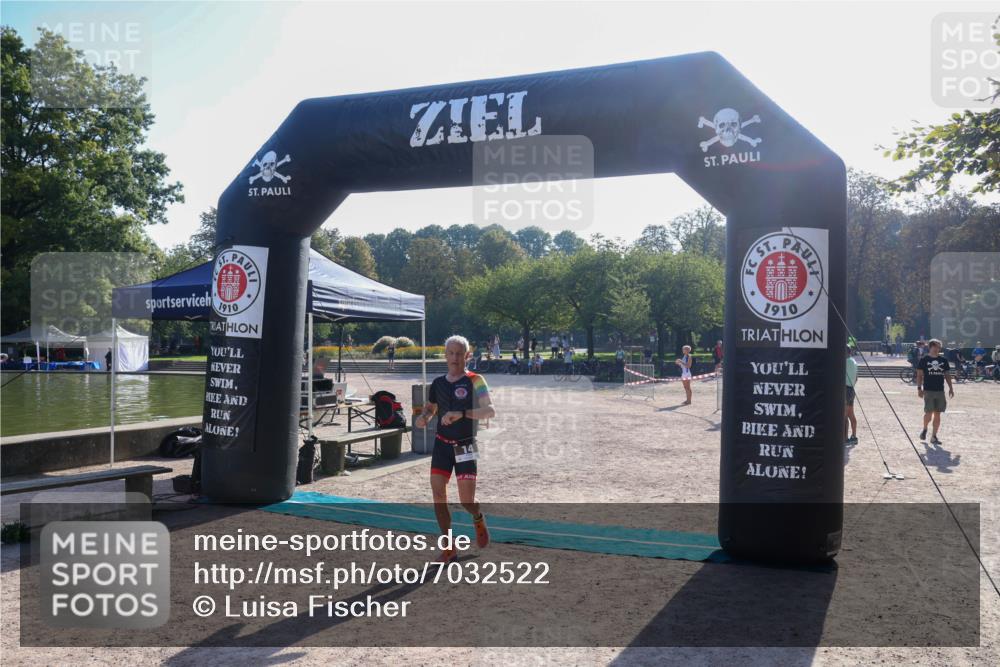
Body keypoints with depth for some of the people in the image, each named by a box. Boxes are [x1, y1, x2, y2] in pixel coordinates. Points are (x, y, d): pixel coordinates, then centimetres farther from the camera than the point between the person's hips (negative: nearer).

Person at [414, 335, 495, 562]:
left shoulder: (475, 381, -9)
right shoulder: (438, 383, 7)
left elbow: (490, 411, -21)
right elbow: (430, 408, 21)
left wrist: (461, 414, -32)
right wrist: (422, 417, -2)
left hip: (465, 447, -4)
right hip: (442, 444, 4)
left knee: (466, 500, -5)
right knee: (437, 494, -3)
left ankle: (478, 519, 33)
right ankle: (449, 547, 11)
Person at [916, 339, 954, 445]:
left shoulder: (943, 360, 9)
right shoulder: (924, 360, -1)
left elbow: (947, 375, 14)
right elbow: (919, 375, -1)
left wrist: (951, 388, 7)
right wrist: (919, 388, -8)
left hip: (940, 391, 4)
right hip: (928, 391, -4)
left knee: (937, 414, 4)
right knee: (929, 413, -8)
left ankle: (934, 436, 11)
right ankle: (925, 429, 21)